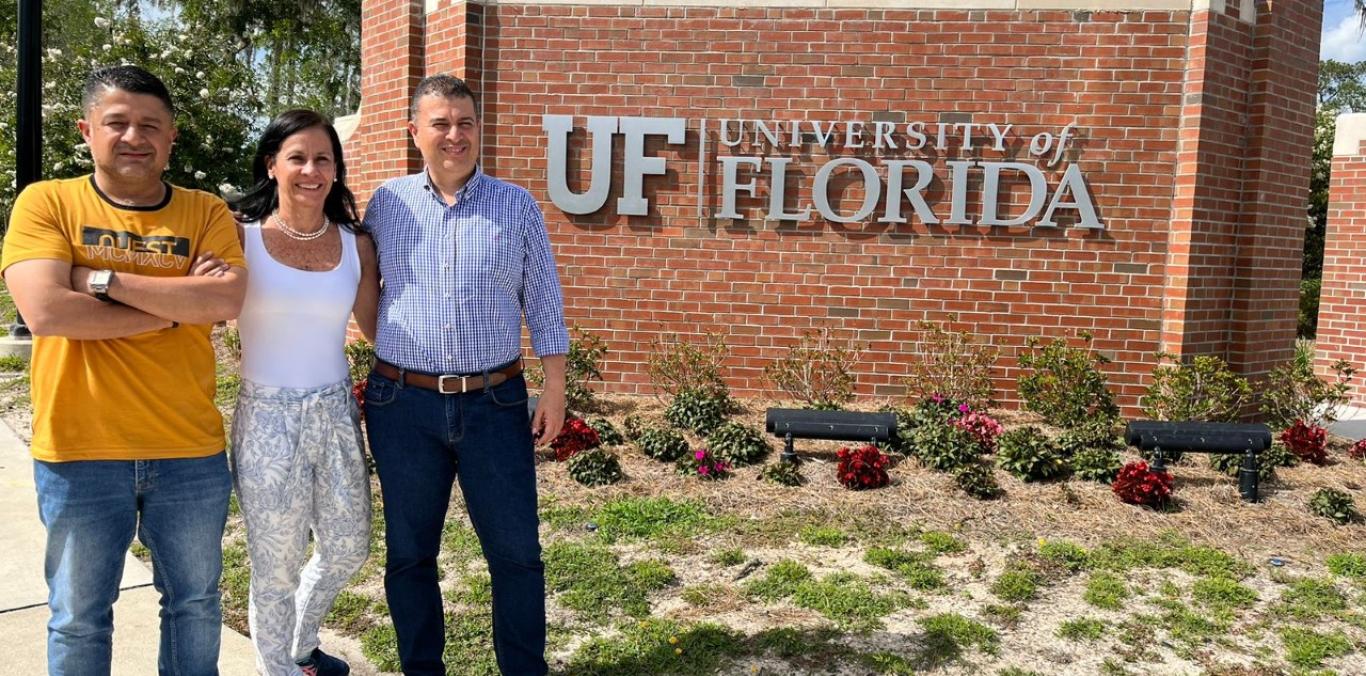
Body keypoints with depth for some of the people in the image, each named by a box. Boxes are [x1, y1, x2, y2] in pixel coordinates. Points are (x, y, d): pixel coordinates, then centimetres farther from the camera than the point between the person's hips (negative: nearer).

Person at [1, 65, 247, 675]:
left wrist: (103, 280, -16)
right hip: (78, 453, -1)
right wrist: (178, 304, -13)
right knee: (79, 622, 15)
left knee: (195, 607, 17)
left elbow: (226, 302, -15)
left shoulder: (207, 213, 2)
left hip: (191, 453, 2)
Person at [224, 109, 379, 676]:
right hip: (268, 417, -4)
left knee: (348, 551, 17)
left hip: (337, 414, 4)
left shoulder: (355, 245, 3)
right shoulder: (240, 233, -6)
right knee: (277, 569, 8)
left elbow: (378, 328, 11)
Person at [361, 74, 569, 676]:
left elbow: (543, 304, 4)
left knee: (515, 551, 5)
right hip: (405, 404, 1)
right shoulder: (387, 202, 5)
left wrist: (555, 389, 0)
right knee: (409, 554, 12)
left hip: (495, 402, -1)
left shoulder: (516, 206, 3)